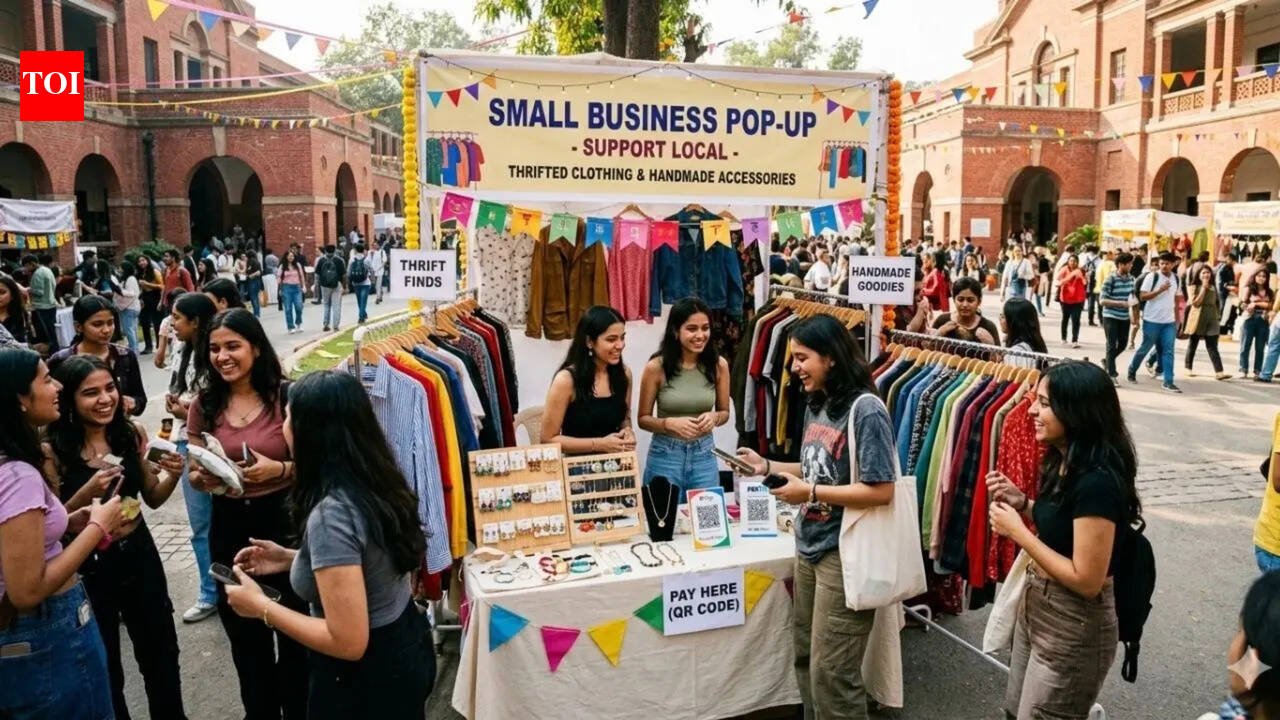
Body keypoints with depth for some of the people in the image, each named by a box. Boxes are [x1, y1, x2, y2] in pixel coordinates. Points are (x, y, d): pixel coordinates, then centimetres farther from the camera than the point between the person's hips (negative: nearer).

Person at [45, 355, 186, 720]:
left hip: (139, 555, 4)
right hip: (87, 568, -4)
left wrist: (174, 474, -13)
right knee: (104, 669, 14)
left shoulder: (132, 435, -4)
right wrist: (87, 493, -27)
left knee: (161, 653, 18)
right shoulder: (53, 452, -15)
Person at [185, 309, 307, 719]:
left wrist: (279, 469, -25)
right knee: (246, 637, 21)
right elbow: (194, 475, 6)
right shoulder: (204, 405, 0)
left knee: (295, 633, 9)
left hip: (284, 521, -4)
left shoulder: (286, 396, -12)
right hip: (229, 528, 4)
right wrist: (206, 477, -16)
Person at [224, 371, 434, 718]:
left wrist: (260, 606, -18)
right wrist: (290, 559, 8)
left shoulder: (330, 514, -29)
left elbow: (349, 642, -28)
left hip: (368, 677, -8)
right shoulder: (376, 481, -4)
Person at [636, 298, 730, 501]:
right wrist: (670, 423, -20)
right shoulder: (656, 367, -11)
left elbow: (724, 411, 9)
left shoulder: (718, 365, -4)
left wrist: (714, 418, -12)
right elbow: (643, 419, -2)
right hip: (665, 454, -2)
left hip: (704, 454, 2)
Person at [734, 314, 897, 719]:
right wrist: (768, 467, 6)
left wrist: (809, 493, -21)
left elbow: (881, 491, -21)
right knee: (806, 659, 19)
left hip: (844, 556, -8)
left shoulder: (865, 410, -18)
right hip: (810, 548, 8)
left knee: (832, 672, 1)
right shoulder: (816, 405, 8)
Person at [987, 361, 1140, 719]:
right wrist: (1022, 504, -2)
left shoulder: (1097, 482, -27)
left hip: (1074, 629, -9)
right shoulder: (1064, 461, 0)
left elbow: (1086, 580, -26)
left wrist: (1017, 531, -21)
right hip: (1035, 608, 9)